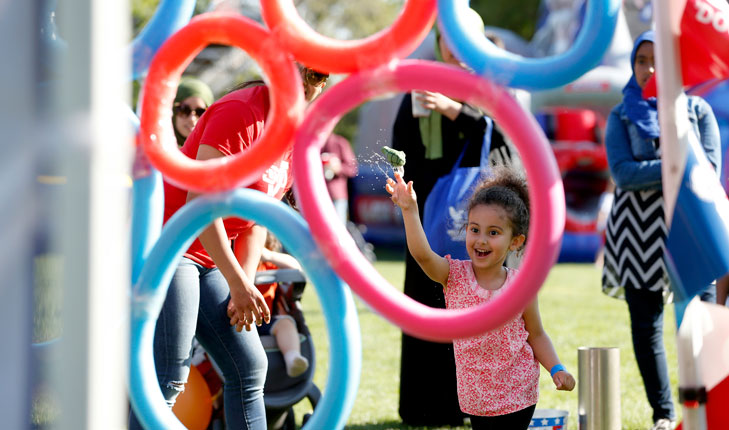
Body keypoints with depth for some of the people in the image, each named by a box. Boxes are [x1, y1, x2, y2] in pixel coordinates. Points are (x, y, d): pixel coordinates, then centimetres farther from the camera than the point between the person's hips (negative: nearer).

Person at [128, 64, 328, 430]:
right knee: (169, 378, -16)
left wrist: (244, 289, 3)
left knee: (249, 368, 8)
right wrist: (239, 284, -20)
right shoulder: (239, 113, -17)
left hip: (208, 260, 10)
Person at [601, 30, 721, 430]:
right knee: (645, 326, 1)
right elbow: (622, 172, -5)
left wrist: (650, 173, -10)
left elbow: (710, 169, -2)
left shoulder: (697, 110, 10)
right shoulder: (622, 117, 11)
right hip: (638, 231, 1)